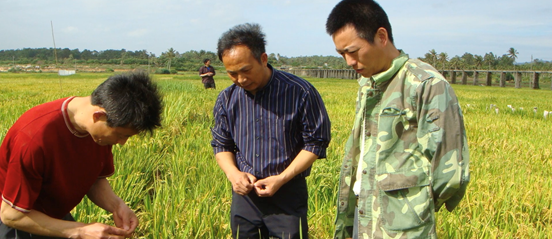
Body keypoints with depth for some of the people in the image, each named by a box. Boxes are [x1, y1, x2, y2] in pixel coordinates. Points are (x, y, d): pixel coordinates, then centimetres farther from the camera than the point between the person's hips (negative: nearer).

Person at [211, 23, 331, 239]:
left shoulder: (301, 92, -12)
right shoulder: (227, 99, 0)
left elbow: (315, 142, -6)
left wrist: (282, 178, -15)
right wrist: (232, 172, -9)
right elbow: (221, 144, 11)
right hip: (244, 193, 4)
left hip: (288, 194, -3)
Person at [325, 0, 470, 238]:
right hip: (363, 217, 7)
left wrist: (416, 208, -1)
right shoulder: (366, 85, 10)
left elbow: (449, 173, -16)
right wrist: (346, 218, 14)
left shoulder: (427, 85, -16)